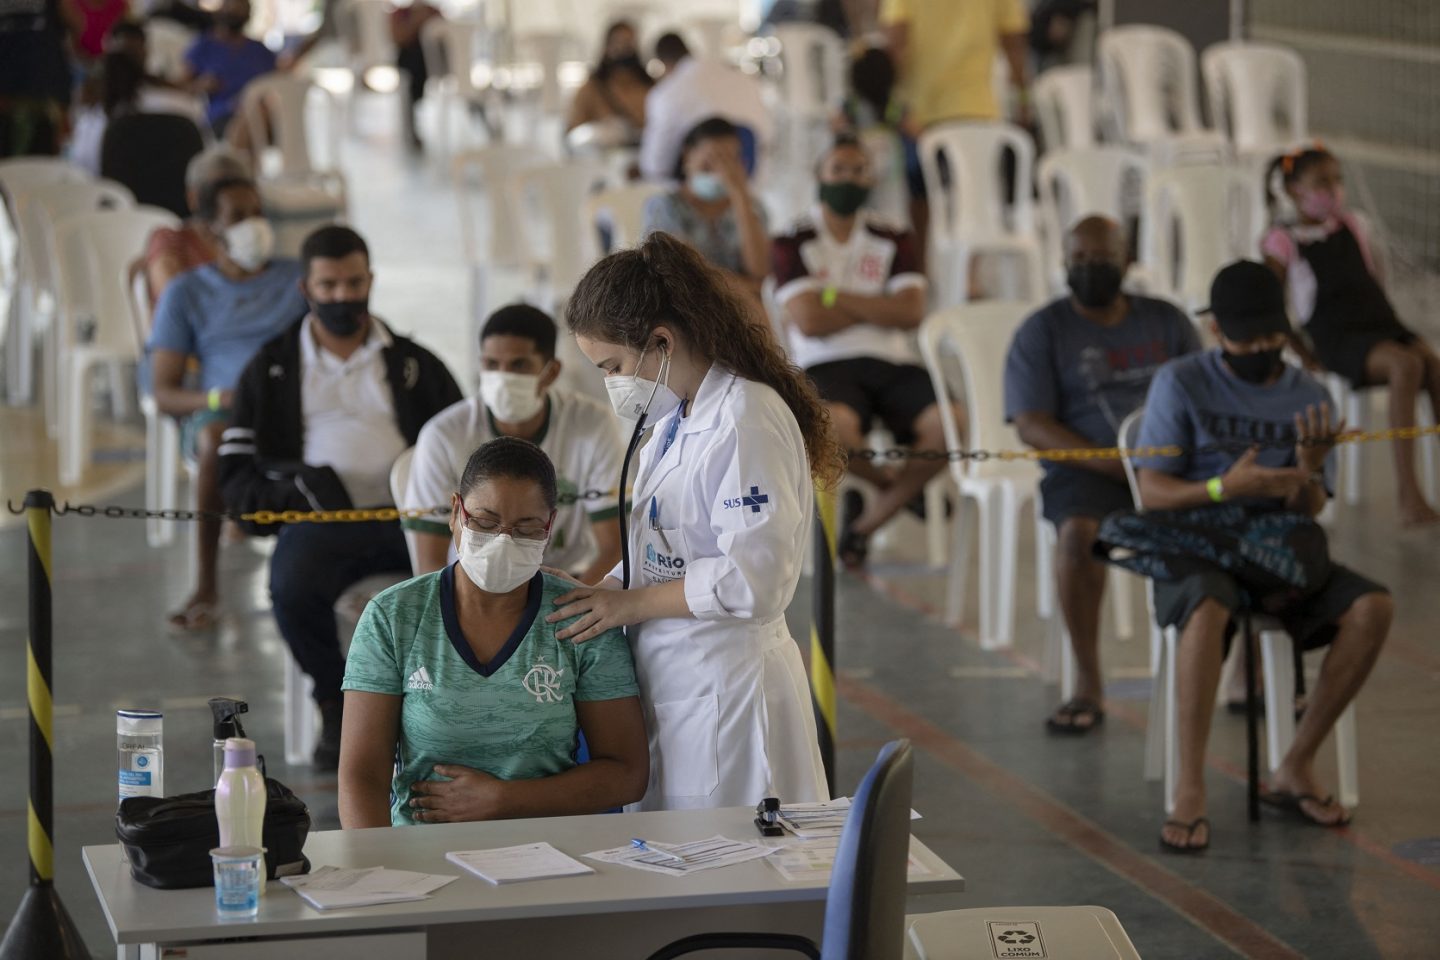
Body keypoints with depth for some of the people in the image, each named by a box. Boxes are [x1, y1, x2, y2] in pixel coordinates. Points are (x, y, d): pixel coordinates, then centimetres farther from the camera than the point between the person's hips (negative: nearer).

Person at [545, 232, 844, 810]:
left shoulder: (746, 421, -16)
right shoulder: (674, 422, 16)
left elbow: (753, 579, -21)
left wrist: (631, 603, -12)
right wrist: (597, 593, 7)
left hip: (723, 692, -9)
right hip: (670, 686, 9)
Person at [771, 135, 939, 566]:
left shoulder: (893, 241, 16)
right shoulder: (793, 245, 7)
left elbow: (910, 313, 0)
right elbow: (809, 321, -7)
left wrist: (836, 296, -4)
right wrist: (878, 308, 2)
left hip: (892, 363, 3)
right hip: (828, 365, -3)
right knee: (833, 425, -39)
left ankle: (865, 521, -10)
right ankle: (898, 488, -3)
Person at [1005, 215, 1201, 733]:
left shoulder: (1166, 321, 18)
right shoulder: (1042, 331, 9)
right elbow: (1032, 425, -2)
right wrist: (1113, 463, -16)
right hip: (1085, 471, -2)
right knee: (1079, 531, -37)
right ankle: (1088, 686, -24)